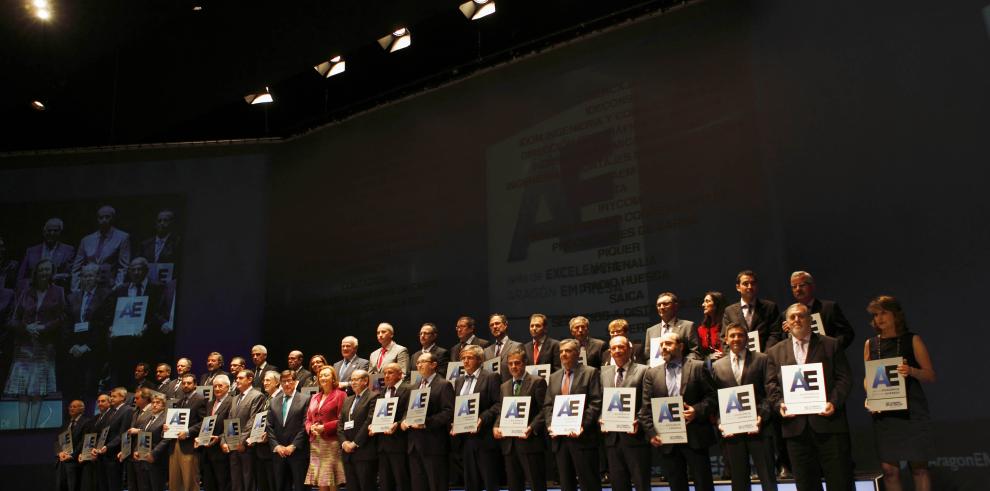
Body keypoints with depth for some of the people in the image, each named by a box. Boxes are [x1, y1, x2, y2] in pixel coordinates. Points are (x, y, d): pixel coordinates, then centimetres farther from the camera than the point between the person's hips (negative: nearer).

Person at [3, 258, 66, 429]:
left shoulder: (58, 292, 9)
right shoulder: (26, 293, 13)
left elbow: (62, 318, 2)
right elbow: (13, 320, 10)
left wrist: (43, 328, -10)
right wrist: (26, 328, -9)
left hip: (45, 347, -2)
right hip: (24, 346, 2)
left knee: (37, 392, -6)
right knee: (22, 392, -4)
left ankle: (31, 427, -5)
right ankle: (21, 428, -4)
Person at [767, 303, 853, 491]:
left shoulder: (831, 345, 8)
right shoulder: (775, 352, 12)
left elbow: (844, 377, 2)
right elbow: (771, 385, 9)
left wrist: (834, 402, -12)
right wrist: (779, 404, -9)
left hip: (829, 421, -1)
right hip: (795, 426, 2)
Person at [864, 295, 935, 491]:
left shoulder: (912, 340, 1)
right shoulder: (870, 344, 8)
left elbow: (930, 375, -1)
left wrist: (911, 371, -21)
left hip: (912, 410, -2)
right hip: (883, 413, 2)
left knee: (919, 466, 3)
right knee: (889, 469, 1)